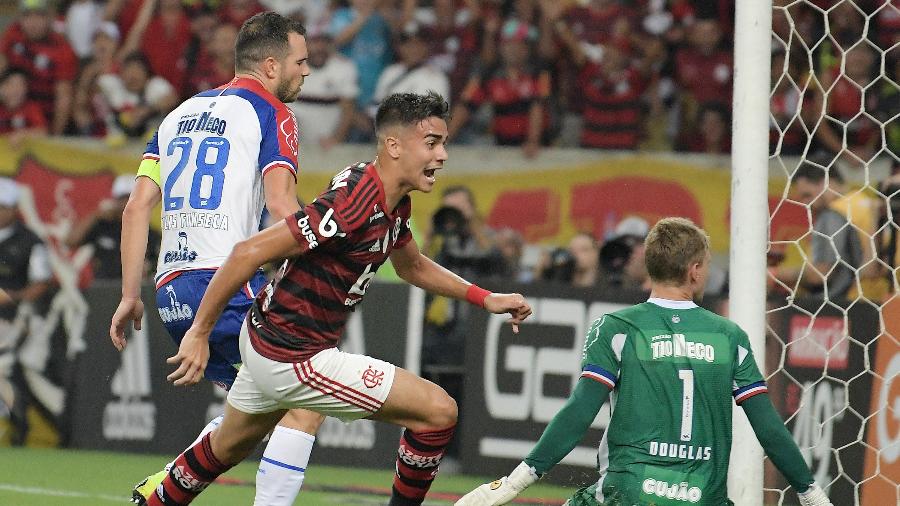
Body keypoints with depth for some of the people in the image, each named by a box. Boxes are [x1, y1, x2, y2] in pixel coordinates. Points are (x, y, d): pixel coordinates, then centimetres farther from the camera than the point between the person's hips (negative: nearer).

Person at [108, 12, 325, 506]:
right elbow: (281, 205, -14)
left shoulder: (181, 113, 21)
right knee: (304, 405, -4)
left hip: (171, 293, 8)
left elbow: (136, 208, 15)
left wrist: (130, 294, 16)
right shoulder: (270, 112, 0)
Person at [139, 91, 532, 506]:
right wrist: (199, 333, -22)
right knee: (438, 410, -9)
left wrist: (485, 298, 15)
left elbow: (413, 266, 25)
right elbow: (249, 253, -28)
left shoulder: (394, 203, 3)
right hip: (292, 360, -10)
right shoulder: (355, 203, -27)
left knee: (224, 450, 30)